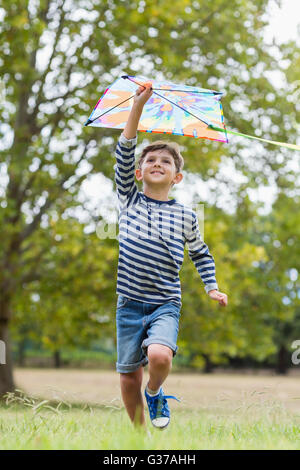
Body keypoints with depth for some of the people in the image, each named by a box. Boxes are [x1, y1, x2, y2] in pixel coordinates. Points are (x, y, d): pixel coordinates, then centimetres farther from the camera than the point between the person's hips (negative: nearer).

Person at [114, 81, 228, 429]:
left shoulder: (185, 216, 4)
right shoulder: (129, 201, 3)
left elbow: (200, 253, 19)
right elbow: (124, 155, -7)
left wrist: (212, 288, 8)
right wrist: (138, 107, -13)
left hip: (165, 303, -1)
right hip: (130, 302, 1)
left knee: (159, 355, -27)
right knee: (128, 376, 2)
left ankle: (155, 392, 6)